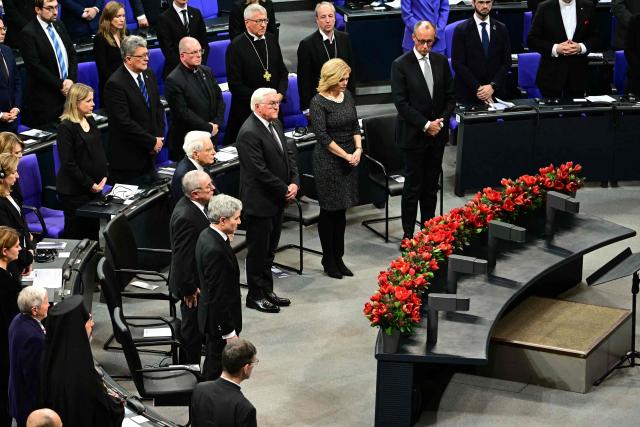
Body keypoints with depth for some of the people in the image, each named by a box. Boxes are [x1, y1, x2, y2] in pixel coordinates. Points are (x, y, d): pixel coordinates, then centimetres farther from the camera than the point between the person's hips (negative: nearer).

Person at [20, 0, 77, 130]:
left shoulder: (59, 26, 10)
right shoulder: (28, 33, -11)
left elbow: (72, 54, 12)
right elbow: (35, 66, -16)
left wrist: (71, 79, -4)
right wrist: (60, 84, -14)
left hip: (67, 92, 6)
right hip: (44, 98, -6)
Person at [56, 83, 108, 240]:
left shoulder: (90, 120, 9)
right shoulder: (66, 127, -15)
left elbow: (99, 149, 17)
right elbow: (68, 163, -17)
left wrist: (103, 176, 5)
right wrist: (90, 184, -15)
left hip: (95, 187, 7)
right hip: (75, 191, -7)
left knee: (93, 229, 11)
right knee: (76, 233, 1)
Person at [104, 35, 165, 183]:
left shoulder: (149, 75, 7)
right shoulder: (115, 84, -18)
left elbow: (158, 107, 15)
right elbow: (124, 121, -21)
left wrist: (159, 137, 1)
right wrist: (152, 142, -16)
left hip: (149, 154, 7)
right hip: (127, 157, -7)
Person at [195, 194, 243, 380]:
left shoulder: (206, 234, 0)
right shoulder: (216, 250, -31)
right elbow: (218, 296, -27)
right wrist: (229, 332, -22)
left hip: (211, 314, 10)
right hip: (220, 320, -10)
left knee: (213, 362, 24)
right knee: (216, 367, 5)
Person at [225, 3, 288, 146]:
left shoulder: (271, 40, 8)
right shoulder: (236, 46, -9)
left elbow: (282, 71, 15)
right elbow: (235, 84, -11)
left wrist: (280, 94, -3)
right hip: (246, 110, -5)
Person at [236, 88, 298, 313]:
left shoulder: (275, 124, 8)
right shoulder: (249, 133, -21)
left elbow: (288, 154, 12)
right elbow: (260, 171, -24)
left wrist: (294, 182, -3)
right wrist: (284, 190, -15)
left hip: (277, 200, 9)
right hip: (260, 202, -9)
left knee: (269, 249, 17)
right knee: (258, 251, 4)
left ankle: (267, 291, 28)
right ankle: (255, 296, 15)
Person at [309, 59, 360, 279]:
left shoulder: (347, 96, 8)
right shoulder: (318, 102, -13)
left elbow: (355, 125, 12)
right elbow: (323, 136, -16)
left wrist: (358, 149, -4)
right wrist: (347, 155, -14)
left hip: (350, 160, 6)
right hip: (328, 160, -6)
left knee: (341, 211, 11)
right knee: (329, 211, 3)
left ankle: (339, 259, 19)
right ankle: (328, 261, 14)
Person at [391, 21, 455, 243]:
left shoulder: (441, 62, 6)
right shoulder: (400, 65, -8)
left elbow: (450, 97, 10)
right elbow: (401, 103, -12)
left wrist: (441, 121, -5)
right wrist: (425, 124, -15)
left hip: (437, 134, 4)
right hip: (413, 135, -4)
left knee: (431, 186, 10)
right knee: (413, 186, 0)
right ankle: (408, 233, 9)